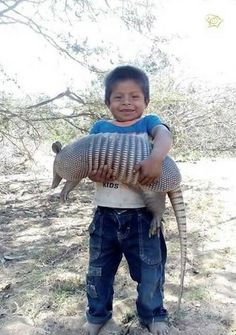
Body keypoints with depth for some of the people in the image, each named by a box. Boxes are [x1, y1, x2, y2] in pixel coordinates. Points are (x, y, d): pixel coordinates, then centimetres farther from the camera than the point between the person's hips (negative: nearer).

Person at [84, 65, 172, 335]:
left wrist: (156, 157, -45)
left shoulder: (149, 122, 0)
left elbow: (164, 135, -22)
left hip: (142, 214, -2)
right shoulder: (100, 127, 7)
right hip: (105, 215, 2)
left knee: (150, 270, 11)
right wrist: (93, 171, -22)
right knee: (98, 269, 16)